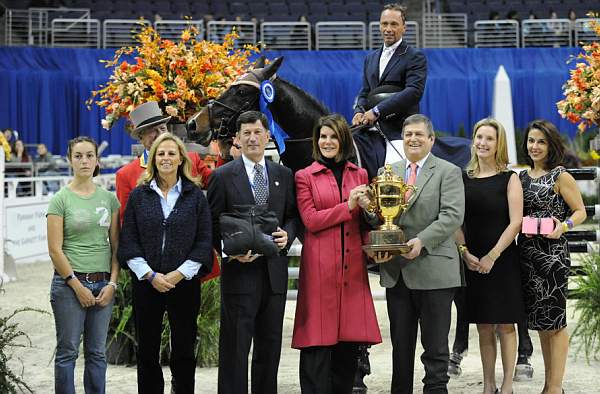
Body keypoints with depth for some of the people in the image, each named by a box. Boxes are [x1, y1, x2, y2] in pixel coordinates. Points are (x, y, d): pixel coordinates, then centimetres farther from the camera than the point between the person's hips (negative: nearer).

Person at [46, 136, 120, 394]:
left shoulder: (109, 198, 7)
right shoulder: (60, 199, -4)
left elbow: (116, 245, 8)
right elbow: (55, 249, -8)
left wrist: (112, 283, -2)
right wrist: (77, 286, -10)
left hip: (103, 283, 4)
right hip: (69, 283, -4)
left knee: (97, 352, 9)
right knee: (68, 351, 2)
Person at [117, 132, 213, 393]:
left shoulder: (195, 195, 4)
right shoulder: (138, 195, 5)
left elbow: (204, 241, 0)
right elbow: (128, 242, 1)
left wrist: (179, 274, -11)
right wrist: (150, 275, -10)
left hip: (184, 282, -1)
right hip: (146, 282, 1)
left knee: (184, 350, 5)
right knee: (147, 352, 6)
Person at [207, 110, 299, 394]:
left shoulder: (284, 175, 10)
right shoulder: (223, 176, 0)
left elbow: (293, 216, 15)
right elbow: (212, 224, 0)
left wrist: (287, 235, -6)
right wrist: (233, 251, -14)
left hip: (275, 272, 4)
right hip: (239, 270, -4)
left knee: (270, 346, 11)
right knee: (235, 347, -2)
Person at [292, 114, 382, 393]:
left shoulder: (359, 175, 15)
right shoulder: (305, 177, 5)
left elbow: (365, 222, 18)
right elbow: (310, 220, -6)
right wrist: (348, 206, -12)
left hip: (353, 265, 4)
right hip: (320, 266, -4)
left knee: (350, 341, 5)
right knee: (318, 340, -5)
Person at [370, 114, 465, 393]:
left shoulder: (448, 172, 1)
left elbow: (453, 215, -10)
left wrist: (422, 241, -22)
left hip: (433, 270, -4)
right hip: (396, 272, 4)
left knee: (435, 347, 1)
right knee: (400, 346, 10)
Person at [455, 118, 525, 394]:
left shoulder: (509, 179, -1)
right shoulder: (463, 179, 8)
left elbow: (515, 222, -8)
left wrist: (492, 256, -13)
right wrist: (465, 252, -9)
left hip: (502, 261, -3)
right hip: (472, 262, 3)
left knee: (505, 325, 0)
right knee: (484, 328, 7)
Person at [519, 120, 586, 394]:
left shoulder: (560, 176, -5)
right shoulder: (523, 177, 12)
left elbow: (580, 211, -5)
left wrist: (564, 225, -23)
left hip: (552, 254, -6)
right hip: (527, 254, 7)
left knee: (554, 321, -4)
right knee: (540, 321, 12)